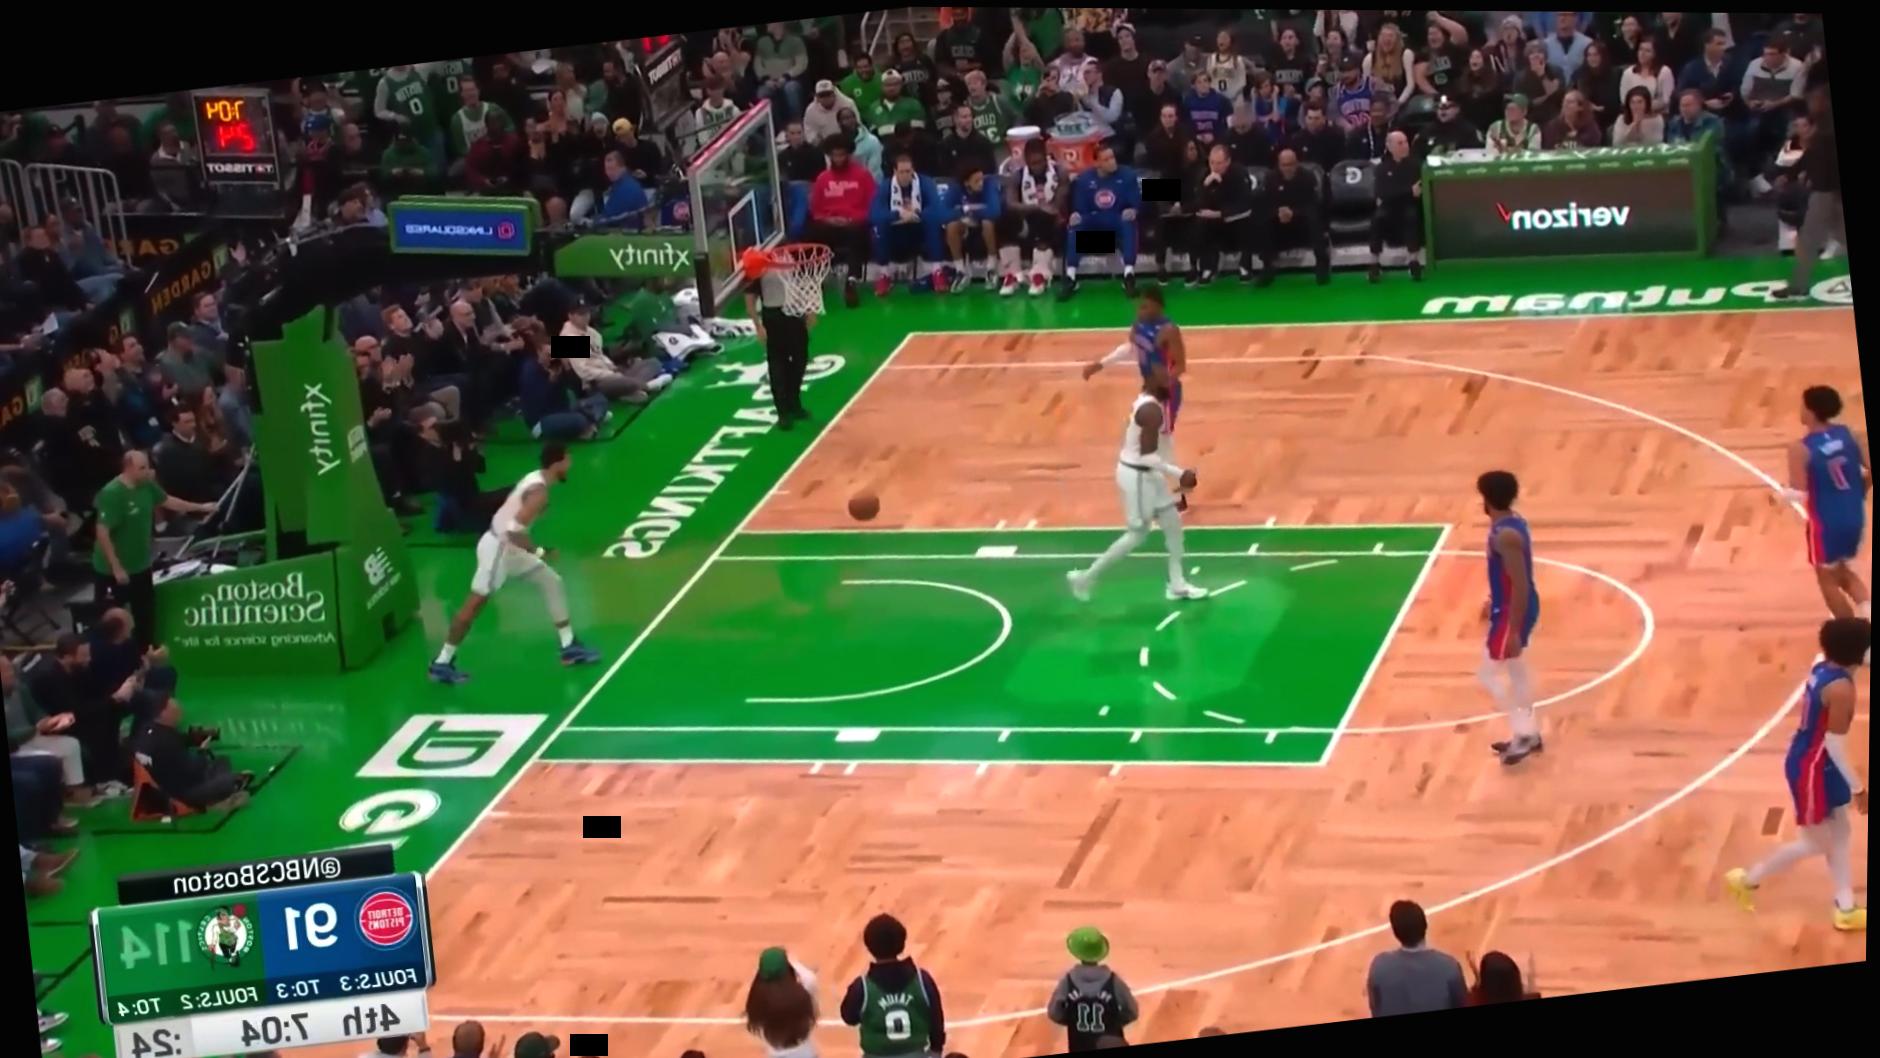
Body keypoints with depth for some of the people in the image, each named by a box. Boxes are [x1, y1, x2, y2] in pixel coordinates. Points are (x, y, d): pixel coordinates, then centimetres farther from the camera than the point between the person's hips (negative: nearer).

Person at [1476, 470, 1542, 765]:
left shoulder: (1505, 535, -27)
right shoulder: (1512, 524, 4)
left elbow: (1520, 585, -28)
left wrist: (1513, 631, -26)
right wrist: (1495, 602, 30)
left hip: (1512, 611, -10)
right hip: (1512, 607, 10)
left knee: (1489, 674, 1)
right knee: (1515, 670, 21)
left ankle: (1524, 734, 4)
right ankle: (1528, 733, 32)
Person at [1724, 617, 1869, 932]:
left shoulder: (1823, 668, -2)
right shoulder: (1841, 688, -28)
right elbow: (1835, 743, -25)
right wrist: (1858, 788, -18)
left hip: (1817, 763, 9)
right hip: (1812, 768, -9)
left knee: (1840, 833, 18)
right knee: (1816, 843, 8)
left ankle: (1845, 909, 27)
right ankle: (1747, 880, 23)